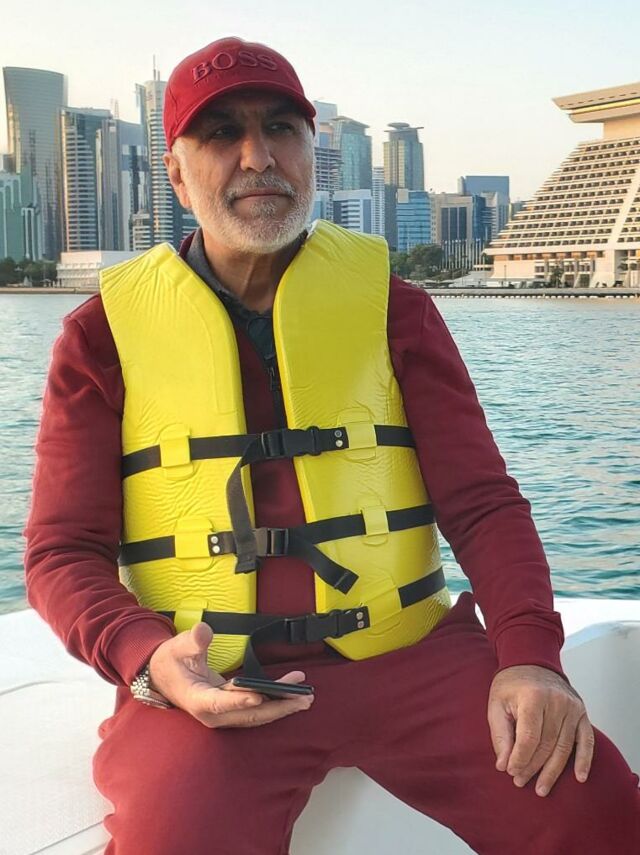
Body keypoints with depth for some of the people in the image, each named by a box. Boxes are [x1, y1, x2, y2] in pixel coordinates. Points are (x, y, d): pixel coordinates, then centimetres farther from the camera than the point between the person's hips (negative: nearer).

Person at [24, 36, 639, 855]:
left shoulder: (390, 306, 8)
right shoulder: (106, 333, 5)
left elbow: (481, 501, 4)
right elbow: (62, 551, 4)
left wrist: (530, 653, -13)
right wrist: (147, 657, -16)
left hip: (408, 655, 2)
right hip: (210, 682, -1)